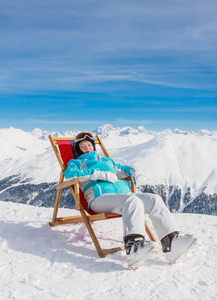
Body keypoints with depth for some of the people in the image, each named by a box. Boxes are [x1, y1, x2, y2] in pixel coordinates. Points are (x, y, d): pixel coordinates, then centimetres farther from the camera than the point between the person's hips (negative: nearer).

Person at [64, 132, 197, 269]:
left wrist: (132, 171, 19)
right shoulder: (76, 163, 22)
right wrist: (99, 174, -9)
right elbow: (69, 174, 0)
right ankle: (134, 246, -56)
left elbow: (121, 169, 46)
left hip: (124, 192, 6)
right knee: (133, 200, -37)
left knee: (154, 199, -20)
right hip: (100, 197, -6)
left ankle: (171, 241, -34)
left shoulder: (107, 161, 40)